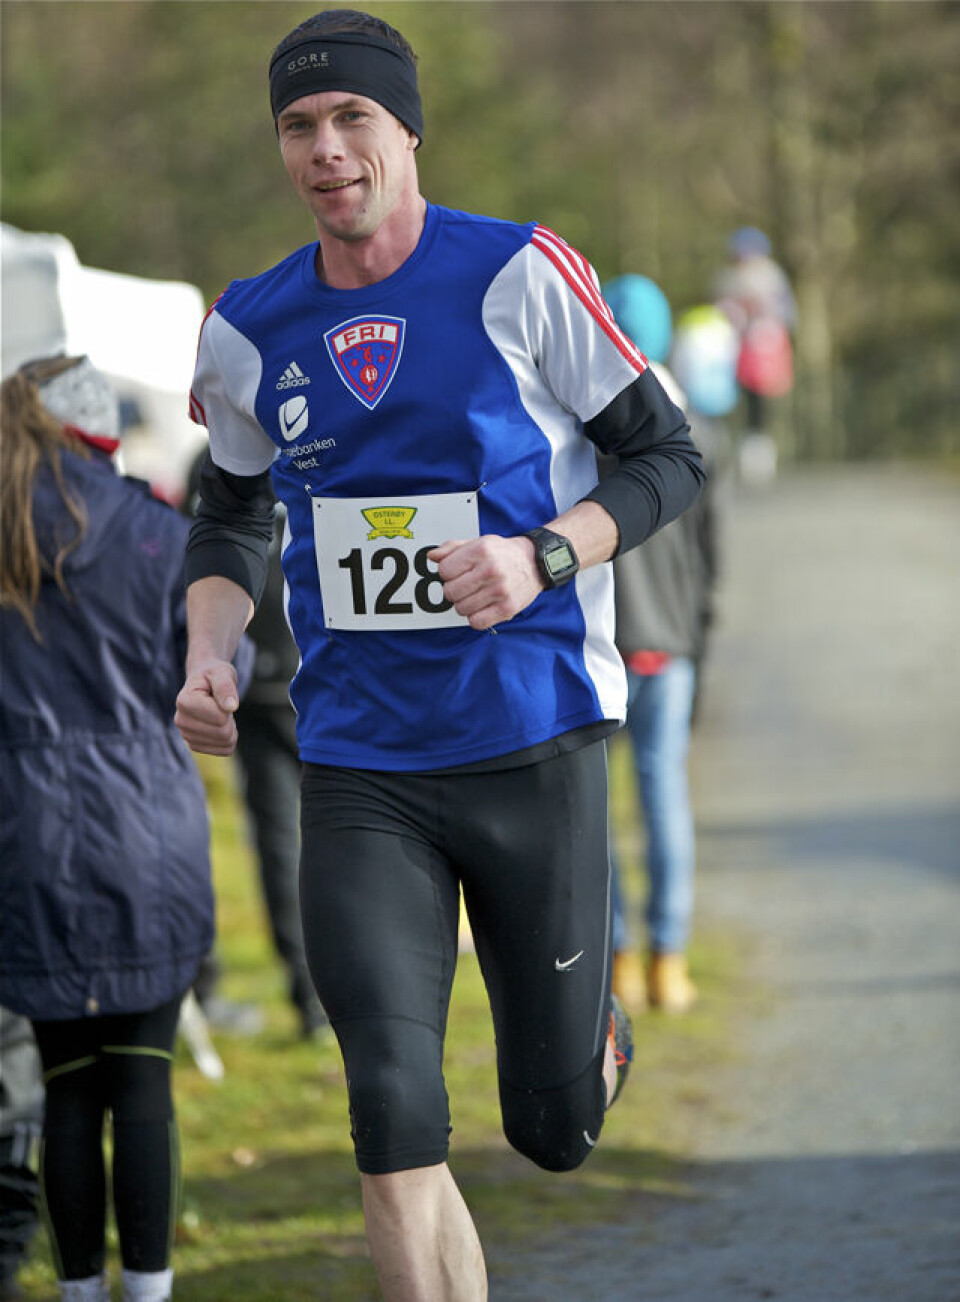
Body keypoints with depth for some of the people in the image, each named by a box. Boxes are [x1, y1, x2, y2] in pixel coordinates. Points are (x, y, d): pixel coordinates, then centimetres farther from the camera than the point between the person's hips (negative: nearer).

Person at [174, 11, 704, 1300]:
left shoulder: (519, 277, -7)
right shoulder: (249, 330, 5)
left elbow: (668, 457, 0)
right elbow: (233, 519, 21)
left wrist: (544, 558, -17)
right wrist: (209, 652, 2)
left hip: (534, 742, -2)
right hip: (358, 764, 2)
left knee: (556, 1126, 8)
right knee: (394, 1122, -13)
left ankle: (589, 1011, 44)